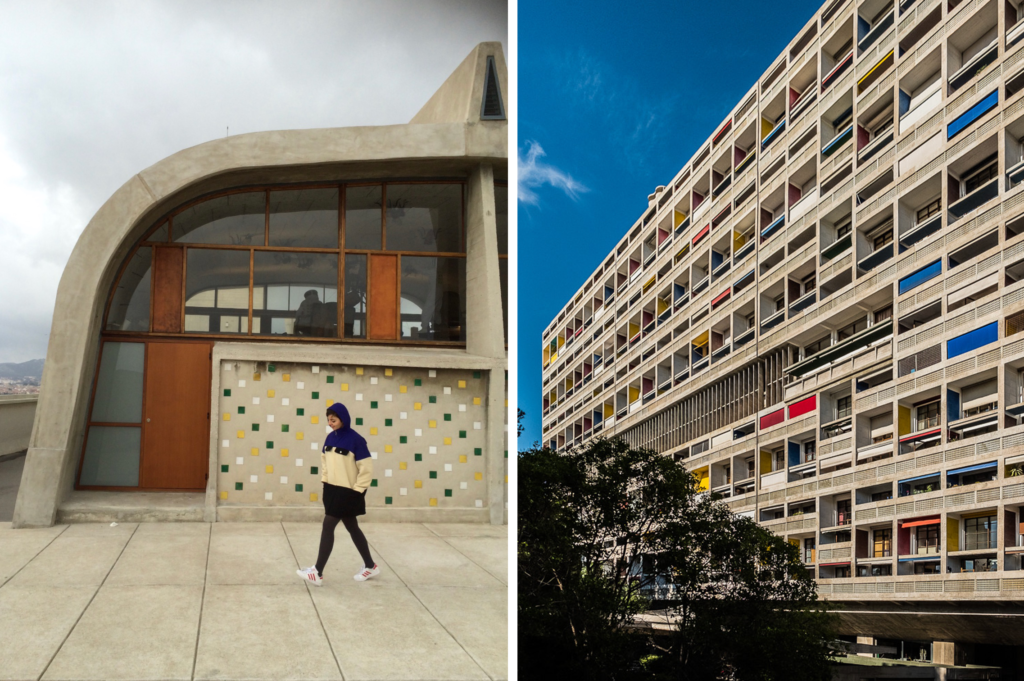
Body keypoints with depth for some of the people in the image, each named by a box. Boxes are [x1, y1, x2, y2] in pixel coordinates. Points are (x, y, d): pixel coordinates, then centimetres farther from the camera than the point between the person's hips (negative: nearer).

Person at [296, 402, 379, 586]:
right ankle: (370, 566, 27)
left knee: (328, 526, -9)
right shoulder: (330, 437, 4)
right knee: (352, 528, 15)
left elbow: (366, 468, -16)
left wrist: (357, 490, -14)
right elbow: (324, 460, 17)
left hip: (347, 491, -7)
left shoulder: (355, 440, -17)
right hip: (332, 489, 8)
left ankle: (318, 573, -4)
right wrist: (325, 480, 9)